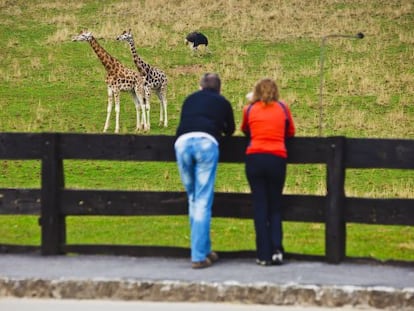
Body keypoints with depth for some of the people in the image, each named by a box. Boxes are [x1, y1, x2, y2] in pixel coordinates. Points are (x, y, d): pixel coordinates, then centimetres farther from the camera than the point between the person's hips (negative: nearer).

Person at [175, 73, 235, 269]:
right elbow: (230, 130, 38)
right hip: (206, 142, -3)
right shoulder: (222, 102, 25)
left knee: (193, 198, 16)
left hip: (182, 142, 3)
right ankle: (199, 256, -9)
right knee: (203, 201, -3)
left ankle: (204, 250, 19)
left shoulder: (189, 100, 31)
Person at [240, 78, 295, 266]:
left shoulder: (249, 109, 9)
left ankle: (264, 255, -1)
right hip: (277, 159, 0)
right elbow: (291, 133, 21)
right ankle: (277, 250, -5)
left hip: (255, 158, 0)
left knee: (260, 206, 4)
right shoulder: (283, 109, 10)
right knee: (275, 206, 12)